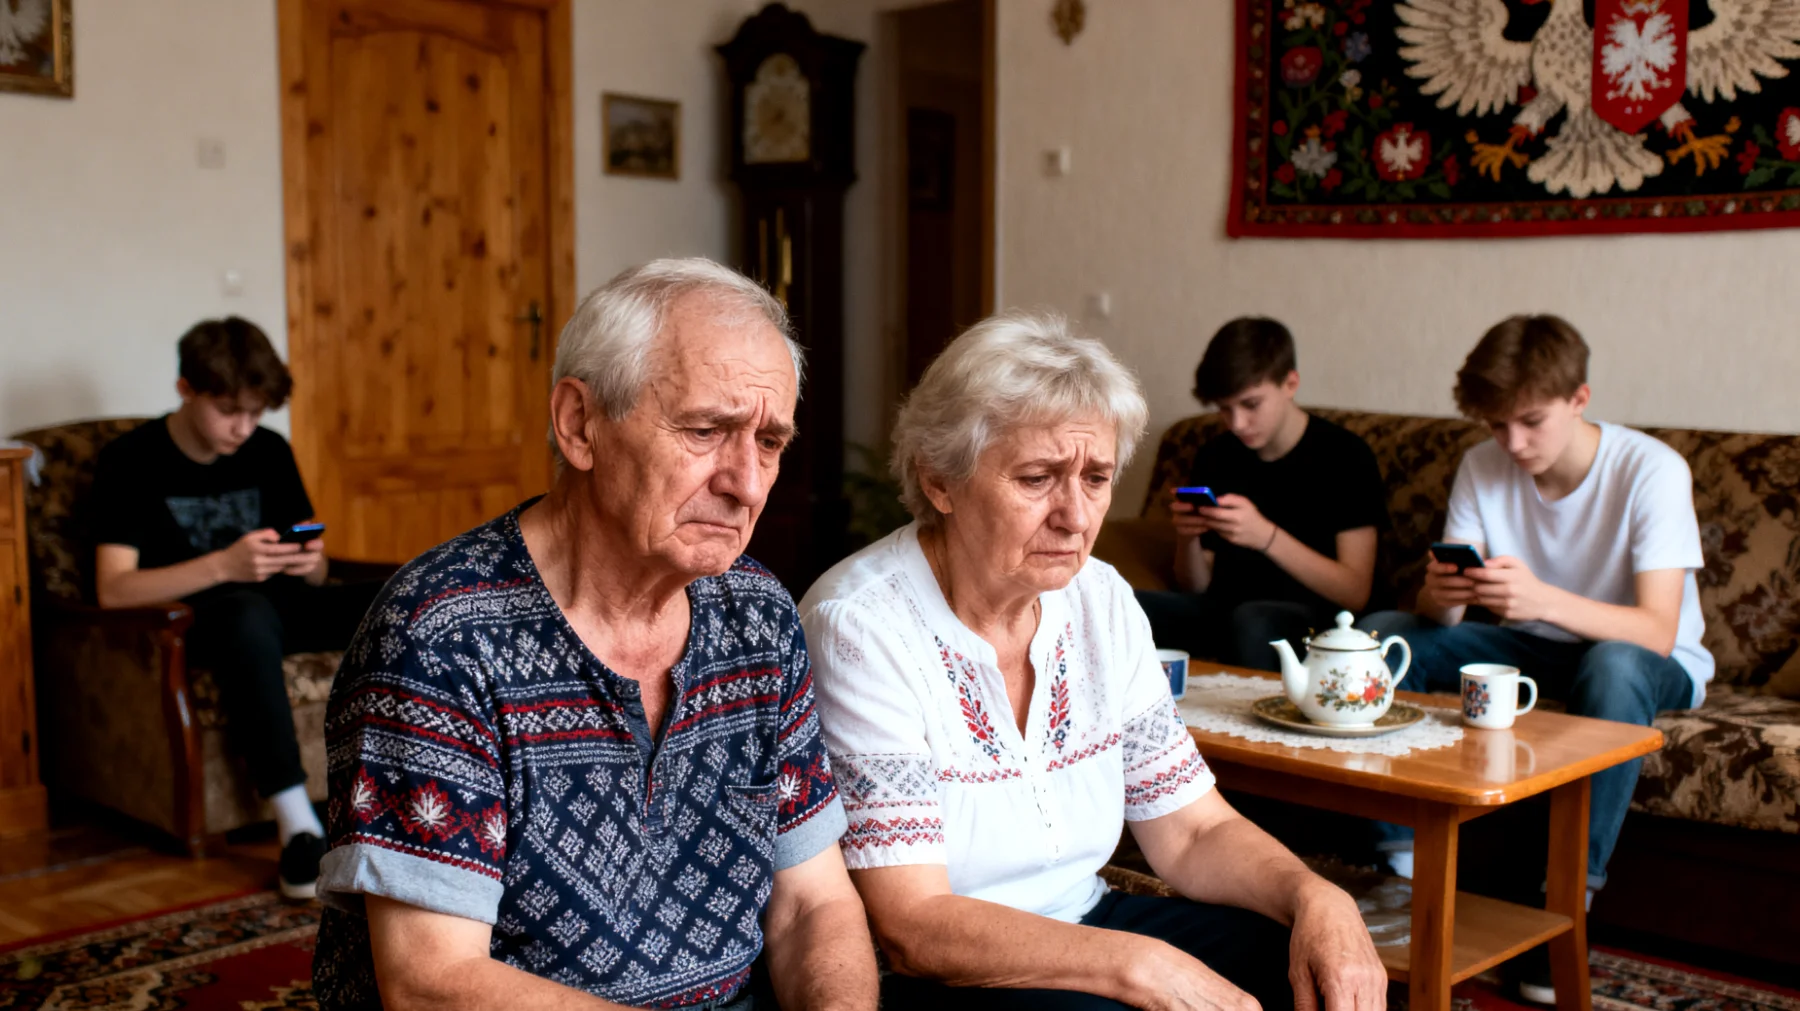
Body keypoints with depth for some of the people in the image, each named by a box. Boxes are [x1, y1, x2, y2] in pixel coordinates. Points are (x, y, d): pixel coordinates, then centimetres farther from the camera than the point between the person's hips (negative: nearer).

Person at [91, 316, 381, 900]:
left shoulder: (269, 453, 9)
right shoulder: (131, 462, -7)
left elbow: (313, 573, 13)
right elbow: (112, 589, -17)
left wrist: (310, 563, -14)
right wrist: (223, 567, -31)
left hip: (277, 609, 5)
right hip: (186, 620, -5)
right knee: (249, 610, -42)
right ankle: (297, 825, -43)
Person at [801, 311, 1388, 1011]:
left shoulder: (1101, 601, 1)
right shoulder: (861, 629, -19)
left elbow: (1194, 833, 5)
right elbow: (912, 927, -22)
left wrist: (1318, 899, -15)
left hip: (1085, 926, 6)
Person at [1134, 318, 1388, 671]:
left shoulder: (1345, 456, -5)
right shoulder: (1215, 457, 9)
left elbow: (1355, 593, -11)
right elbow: (1196, 588, 13)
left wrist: (1265, 536, -22)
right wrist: (1186, 538, -9)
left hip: (1314, 619, -4)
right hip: (1222, 614, 4)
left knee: (1251, 621, -38)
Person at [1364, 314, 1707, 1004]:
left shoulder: (1651, 471, -21)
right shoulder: (1483, 469, -9)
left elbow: (1657, 631, -31)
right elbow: (1444, 616, -11)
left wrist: (1544, 599, -48)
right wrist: (1440, 596, -37)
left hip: (1652, 663, -4)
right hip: (1535, 645, 4)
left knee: (1613, 667, -40)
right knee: (1379, 634, -15)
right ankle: (1404, 864, -11)